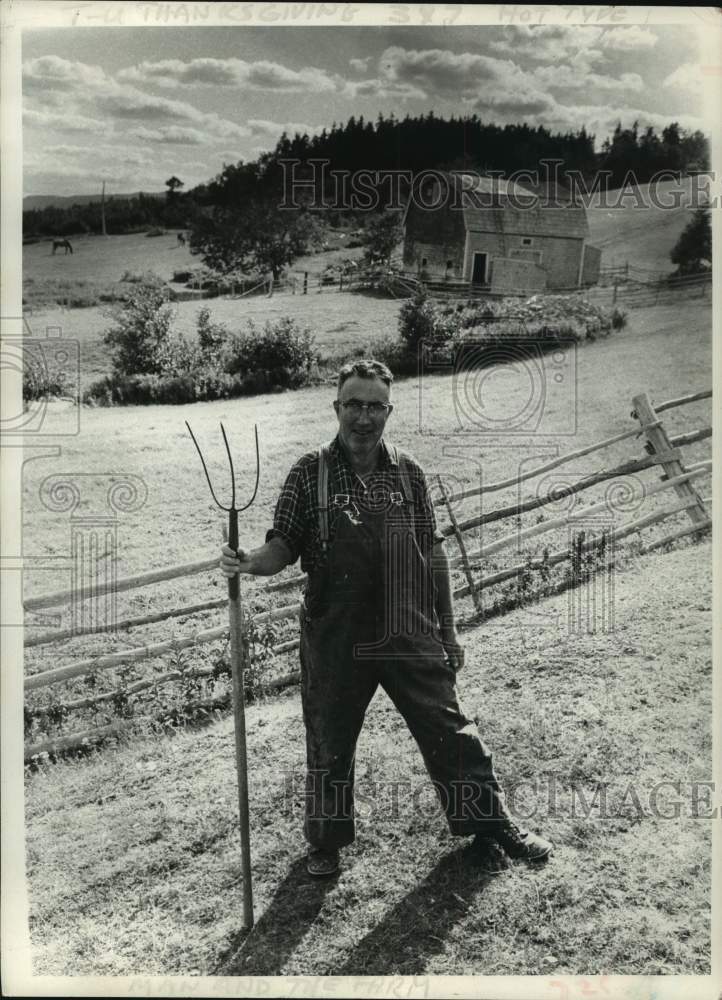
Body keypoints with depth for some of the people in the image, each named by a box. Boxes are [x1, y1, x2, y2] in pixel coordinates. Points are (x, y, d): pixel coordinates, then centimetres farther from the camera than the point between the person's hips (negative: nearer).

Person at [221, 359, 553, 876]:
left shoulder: (408, 473, 3)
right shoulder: (310, 474, -3)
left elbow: (433, 554, 8)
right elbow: (284, 547, -1)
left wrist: (448, 630, 9)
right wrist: (248, 561, -23)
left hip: (411, 636, 1)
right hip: (335, 640, -1)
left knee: (451, 732, 9)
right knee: (330, 743, 13)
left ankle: (491, 824, 31)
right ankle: (326, 842, 37)